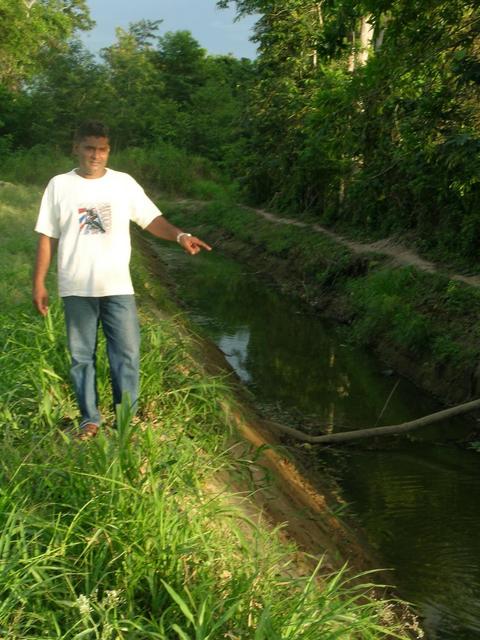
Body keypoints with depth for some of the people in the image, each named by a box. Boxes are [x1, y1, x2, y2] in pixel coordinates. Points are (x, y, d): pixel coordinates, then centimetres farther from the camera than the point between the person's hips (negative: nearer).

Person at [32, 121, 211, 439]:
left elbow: (152, 219, -2)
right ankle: (90, 419, 23)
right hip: (77, 289, 0)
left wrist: (181, 236, -22)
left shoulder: (124, 183, 1)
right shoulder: (59, 185, 0)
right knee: (82, 356, 10)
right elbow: (48, 238, 3)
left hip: (118, 287, 0)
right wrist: (39, 283, 1)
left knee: (127, 354, 2)